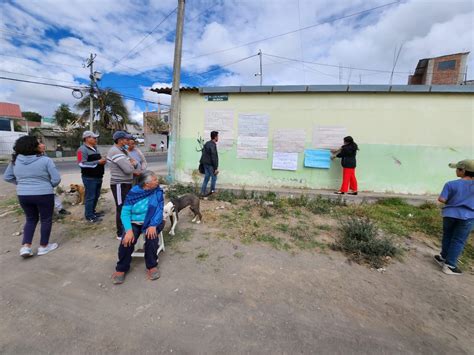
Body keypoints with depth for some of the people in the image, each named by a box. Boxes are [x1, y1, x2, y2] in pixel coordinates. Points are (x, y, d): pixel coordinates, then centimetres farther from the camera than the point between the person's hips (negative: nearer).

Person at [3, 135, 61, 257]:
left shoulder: (15, 160, 1)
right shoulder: (45, 160, -14)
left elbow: (7, 177, 12)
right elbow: (56, 179, -14)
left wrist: (22, 183, 18)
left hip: (23, 195, 5)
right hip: (44, 195, -5)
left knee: (31, 219, 22)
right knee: (46, 220, 11)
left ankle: (26, 246, 14)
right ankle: (43, 246, 21)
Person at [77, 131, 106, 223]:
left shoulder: (95, 148, 15)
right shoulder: (82, 149, -13)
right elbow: (82, 164, -23)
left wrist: (102, 161, 5)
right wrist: (98, 162, -24)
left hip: (98, 177, 9)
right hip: (89, 178, -9)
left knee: (96, 196, 17)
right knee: (90, 197, -2)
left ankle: (93, 212, 31)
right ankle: (89, 216, 8)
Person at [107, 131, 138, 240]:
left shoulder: (123, 150, 12)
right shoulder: (116, 152, -19)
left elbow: (135, 165, 14)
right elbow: (128, 169, -25)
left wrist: (133, 163, -8)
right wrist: (131, 164, -4)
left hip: (127, 183, 10)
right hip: (119, 185, -10)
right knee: (121, 209, 0)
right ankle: (121, 234, 13)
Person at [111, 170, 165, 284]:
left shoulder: (158, 191, -9)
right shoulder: (133, 193, -12)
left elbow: (159, 209, -14)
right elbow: (125, 213, -13)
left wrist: (153, 225, -30)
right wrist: (129, 230, -27)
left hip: (152, 222, 0)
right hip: (135, 223, 1)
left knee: (151, 236, -30)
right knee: (127, 240, -24)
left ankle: (152, 265, -8)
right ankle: (121, 268, 2)